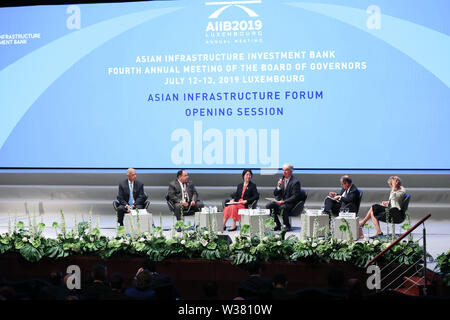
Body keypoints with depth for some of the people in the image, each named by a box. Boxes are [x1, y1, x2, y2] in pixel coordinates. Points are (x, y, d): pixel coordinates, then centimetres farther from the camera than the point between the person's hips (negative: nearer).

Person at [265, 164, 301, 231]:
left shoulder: (295, 181, -7)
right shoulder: (281, 179, 12)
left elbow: (295, 196, -13)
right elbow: (275, 194, 11)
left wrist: (284, 201, -22)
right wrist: (279, 186, -9)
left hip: (290, 203, -6)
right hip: (279, 201, 6)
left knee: (283, 207, -37)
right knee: (268, 206, -18)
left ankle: (287, 226, -16)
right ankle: (277, 225, -6)